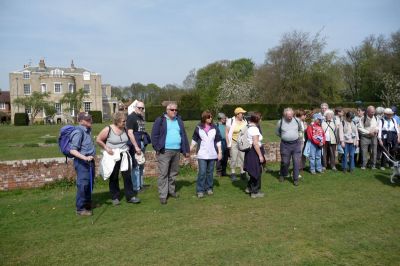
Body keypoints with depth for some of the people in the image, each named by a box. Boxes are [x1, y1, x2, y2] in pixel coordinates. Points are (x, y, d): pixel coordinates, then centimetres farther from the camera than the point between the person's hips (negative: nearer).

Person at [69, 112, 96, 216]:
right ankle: (80, 209, 6)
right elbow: (72, 150, -23)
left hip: (90, 160, 9)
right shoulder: (78, 132, -18)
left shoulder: (87, 130, 9)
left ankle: (87, 204, 34)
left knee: (90, 183, 18)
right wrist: (85, 158, -31)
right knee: (83, 184, -5)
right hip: (82, 162, -9)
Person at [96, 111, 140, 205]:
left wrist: (127, 147, 8)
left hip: (124, 155, 3)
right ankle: (115, 198, 22)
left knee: (127, 176, -1)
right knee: (114, 178, 9)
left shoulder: (125, 129, 1)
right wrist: (106, 148, -11)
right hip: (113, 156, -3)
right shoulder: (108, 129, -12)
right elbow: (98, 140, -4)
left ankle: (130, 196, 8)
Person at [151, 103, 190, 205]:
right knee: (163, 174, -5)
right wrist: (157, 148, -12)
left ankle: (171, 191, 28)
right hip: (164, 151, -5)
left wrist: (186, 150, 12)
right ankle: (162, 195, 0)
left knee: (174, 173, 14)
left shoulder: (179, 121, 14)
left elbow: (184, 136, 16)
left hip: (176, 151, 5)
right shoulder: (160, 120, -1)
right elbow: (154, 135, -4)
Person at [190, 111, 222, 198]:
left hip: (212, 154, 2)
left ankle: (209, 188, 22)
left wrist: (220, 152, 2)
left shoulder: (214, 128, 4)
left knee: (210, 172, 10)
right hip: (202, 154, -2)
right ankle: (200, 190, 3)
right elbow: (194, 140, 6)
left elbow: (218, 141, 6)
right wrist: (189, 150, 2)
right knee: (202, 172, -6)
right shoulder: (198, 128, -1)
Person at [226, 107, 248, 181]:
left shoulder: (244, 121, 5)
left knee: (243, 158, 3)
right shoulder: (231, 121, -7)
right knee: (234, 158, 0)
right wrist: (228, 143, -9)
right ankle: (233, 174, 10)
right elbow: (227, 132, -5)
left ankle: (243, 174, 13)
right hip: (234, 142, -4)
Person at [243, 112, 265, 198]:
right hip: (254, 152, -9)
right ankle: (255, 192, 13)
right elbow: (255, 143, -25)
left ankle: (249, 187, 32)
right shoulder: (254, 129, -20)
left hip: (249, 151, 9)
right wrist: (260, 155, -21)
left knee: (254, 171, 22)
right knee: (257, 172, 3)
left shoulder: (249, 127, 9)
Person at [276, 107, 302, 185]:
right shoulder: (280, 122, -6)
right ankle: (282, 175, 34)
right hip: (285, 145, -1)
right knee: (285, 162, 8)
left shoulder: (297, 120, -1)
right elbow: (277, 132, 11)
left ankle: (296, 179, 10)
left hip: (296, 144, 1)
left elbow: (300, 129, 20)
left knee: (297, 162, -2)